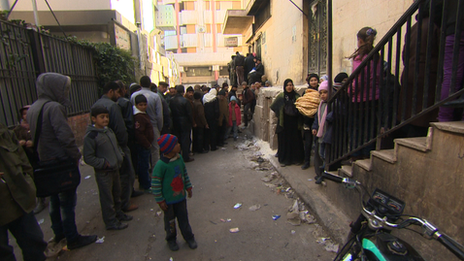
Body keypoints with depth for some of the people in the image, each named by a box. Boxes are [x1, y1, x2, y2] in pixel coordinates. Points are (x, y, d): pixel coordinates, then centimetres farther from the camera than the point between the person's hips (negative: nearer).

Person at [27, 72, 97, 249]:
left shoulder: (32, 108, 9)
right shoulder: (53, 107, -18)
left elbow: (34, 136, 15)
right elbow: (65, 136, -24)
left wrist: (40, 156, 17)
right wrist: (76, 156, -14)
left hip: (44, 162, 9)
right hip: (61, 162, -9)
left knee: (54, 199, 21)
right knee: (67, 201, 2)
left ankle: (58, 233, 38)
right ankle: (72, 239, 15)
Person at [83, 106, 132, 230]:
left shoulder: (109, 131, 7)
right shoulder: (90, 136, -17)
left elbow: (116, 146, 21)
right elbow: (88, 158, -17)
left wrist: (120, 155, 6)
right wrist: (104, 163, -18)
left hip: (115, 169, 8)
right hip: (103, 173, -8)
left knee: (117, 193, 21)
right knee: (107, 197, 5)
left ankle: (118, 213, 40)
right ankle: (110, 222, 20)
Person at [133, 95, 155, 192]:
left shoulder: (144, 114, 12)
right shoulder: (139, 117, -20)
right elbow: (139, 133, -26)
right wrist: (147, 144, -17)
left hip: (145, 144, 10)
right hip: (143, 145, -10)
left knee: (142, 164, 19)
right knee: (144, 165, 0)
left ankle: (143, 184, 33)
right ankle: (146, 186, 12)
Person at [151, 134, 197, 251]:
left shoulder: (179, 158, -6)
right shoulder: (161, 164, -26)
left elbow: (185, 173, 9)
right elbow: (155, 184, -19)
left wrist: (188, 187, 13)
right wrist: (160, 201, -13)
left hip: (181, 196, 5)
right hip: (168, 200, -4)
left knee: (183, 218, 17)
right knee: (170, 221, 17)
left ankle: (189, 237, 37)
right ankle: (171, 239, 41)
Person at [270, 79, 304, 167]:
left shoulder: (297, 96, 4)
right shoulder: (281, 96, 0)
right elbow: (274, 107, 0)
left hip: (294, 123, 1)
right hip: (284, 122, -1)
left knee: (295, 140, 6)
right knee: (284, 140, 4)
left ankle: (296, 158, 21)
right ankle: (283, 159, 16)